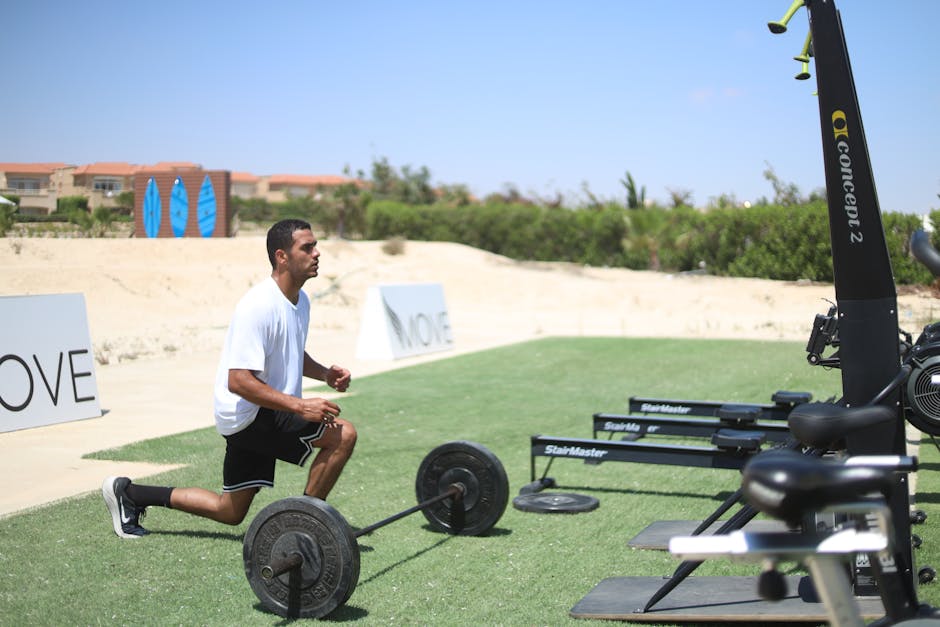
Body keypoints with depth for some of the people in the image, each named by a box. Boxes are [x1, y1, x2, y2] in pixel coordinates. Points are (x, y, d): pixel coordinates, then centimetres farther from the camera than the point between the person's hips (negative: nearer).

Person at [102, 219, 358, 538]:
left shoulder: (300, 301, 7)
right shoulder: (259, 306, -23)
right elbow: (238, 380, -28)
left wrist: (324, 373, 5)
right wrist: (300, 406, -32)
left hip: (266, 415, 10)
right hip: (249, 414, -10)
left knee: (230, 512, 19)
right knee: (342, 434, -22)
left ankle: (129, 494, 29)